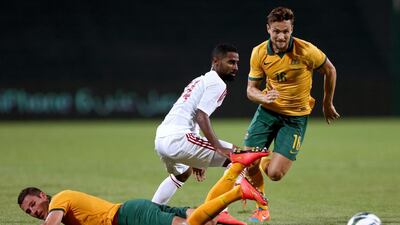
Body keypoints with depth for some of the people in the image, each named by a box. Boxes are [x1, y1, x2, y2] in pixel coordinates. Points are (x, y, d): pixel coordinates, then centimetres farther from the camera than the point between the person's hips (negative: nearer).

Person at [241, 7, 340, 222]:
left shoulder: (306, 51, -19)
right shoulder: (259, 53, -10)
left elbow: (330, 71, -1)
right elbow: (251, 89, -2)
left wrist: (327, 104, 10)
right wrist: (264, 97, -25)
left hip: (296, 116, -3)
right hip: (268, 110, 3)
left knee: (275, 173, -13)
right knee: (248, 164, -7)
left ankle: (266, 162, 27)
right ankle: (262, 208, 20)